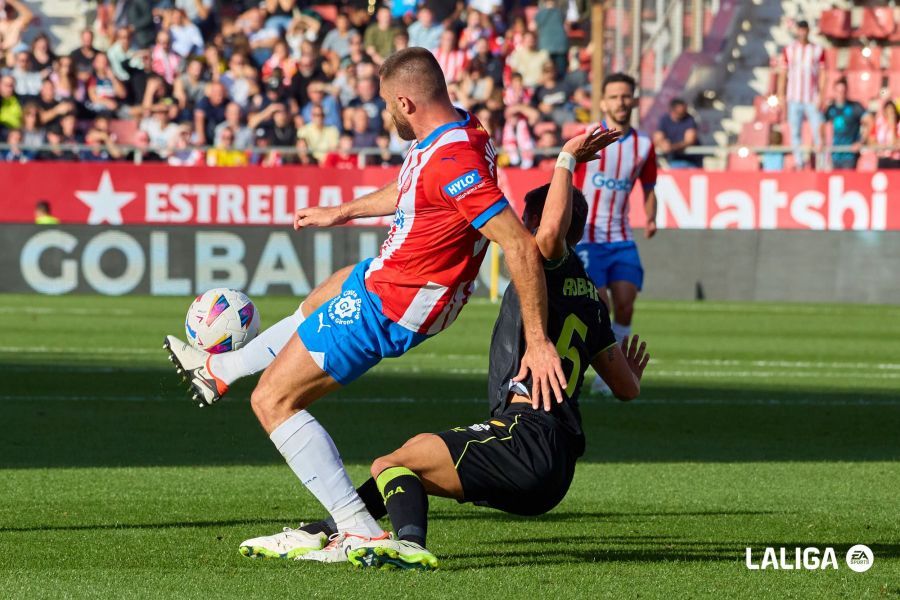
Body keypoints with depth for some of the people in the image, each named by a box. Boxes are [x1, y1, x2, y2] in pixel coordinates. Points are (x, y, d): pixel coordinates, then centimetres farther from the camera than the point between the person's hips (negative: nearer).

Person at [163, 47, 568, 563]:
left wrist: (538, 342, -33)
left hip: (387, 306, -10)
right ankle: (219, 371, 62)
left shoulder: (453, 162, -33)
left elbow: (522, 247, -35)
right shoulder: (458, 129, -1)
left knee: (273, 401, -6)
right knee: (318, 302, 38)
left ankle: (359, 531, -10)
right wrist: (343, 212, 34)